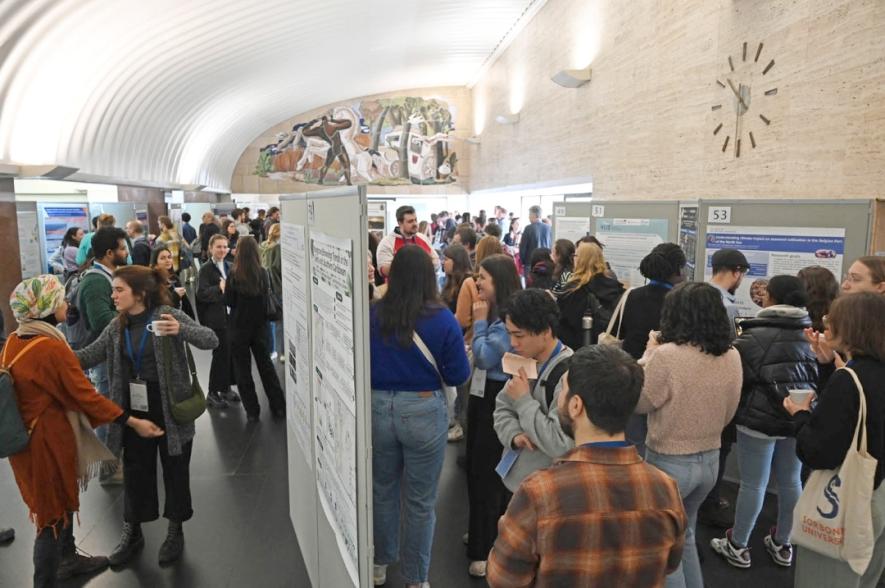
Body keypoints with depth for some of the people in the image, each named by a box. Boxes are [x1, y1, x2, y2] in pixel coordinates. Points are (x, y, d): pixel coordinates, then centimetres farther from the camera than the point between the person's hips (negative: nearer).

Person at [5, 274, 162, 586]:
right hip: (48, 439, -9)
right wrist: (134, 422, -17)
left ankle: (68, 558, 44)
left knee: (61, 499, 25)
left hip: (26, 436, 9)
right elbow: (85, 396, -22)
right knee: (54, 513, 8)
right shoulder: (51, 349, -25)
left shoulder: (13, 342, -1)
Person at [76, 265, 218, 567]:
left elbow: (211, 340, -22)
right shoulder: (117, 326, 4)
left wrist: (181, 330, -39)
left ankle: (175, 531, 29)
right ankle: (132, 531, 35)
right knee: (135, 471, 16)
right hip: (135, 408, 5)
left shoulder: (168, 315, -14)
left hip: (170, 408, -5)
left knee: (175, 469, 10)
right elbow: (90, 355, 7)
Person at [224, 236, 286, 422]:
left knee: (243, 370, 10)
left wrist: (225, 288, 8)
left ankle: (252, 410, 13)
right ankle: (278, 406, 19)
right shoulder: (264, 273, -8)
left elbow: (229, 301, -8)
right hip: (259, 325, 3)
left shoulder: (234, 274, -16)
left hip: (239, 327, -3)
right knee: (266, 365, 16)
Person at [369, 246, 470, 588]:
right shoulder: (443, 319, -14)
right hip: (423, 412, -2)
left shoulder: (371, 314, -8)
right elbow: (458, 376, -9)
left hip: (378, 408, 3)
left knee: (382, 490, 22)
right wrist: (464, 354, 11)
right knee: (420, 501, 13)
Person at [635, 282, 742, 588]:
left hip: (669, 462, -6)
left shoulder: (667, 355, -24)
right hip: (710, 459, 7)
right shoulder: (732, 356, -3)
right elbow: (727, 414, 8)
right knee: (683, 535, 28)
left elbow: (640, 402, -9)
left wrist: (650, 353, -4)